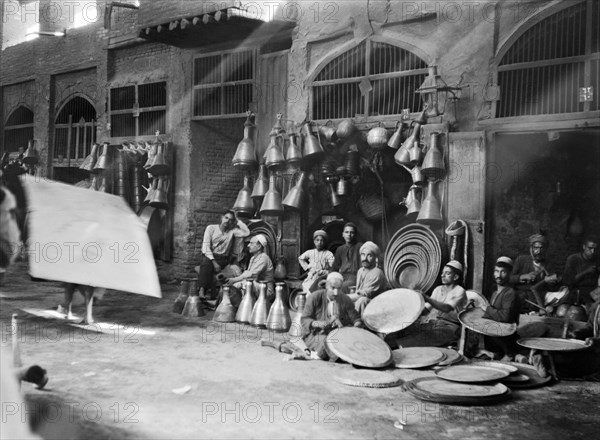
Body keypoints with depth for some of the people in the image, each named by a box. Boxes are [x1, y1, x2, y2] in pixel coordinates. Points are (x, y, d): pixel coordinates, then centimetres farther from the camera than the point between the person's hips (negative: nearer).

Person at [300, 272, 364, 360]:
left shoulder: (345, 300, 0)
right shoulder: (315, 297, -9)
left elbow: (356, 318, 4)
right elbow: (304, 320, -8)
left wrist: (357, 324, -21)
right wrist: (317, 324, -28)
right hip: (314, 335, -4)